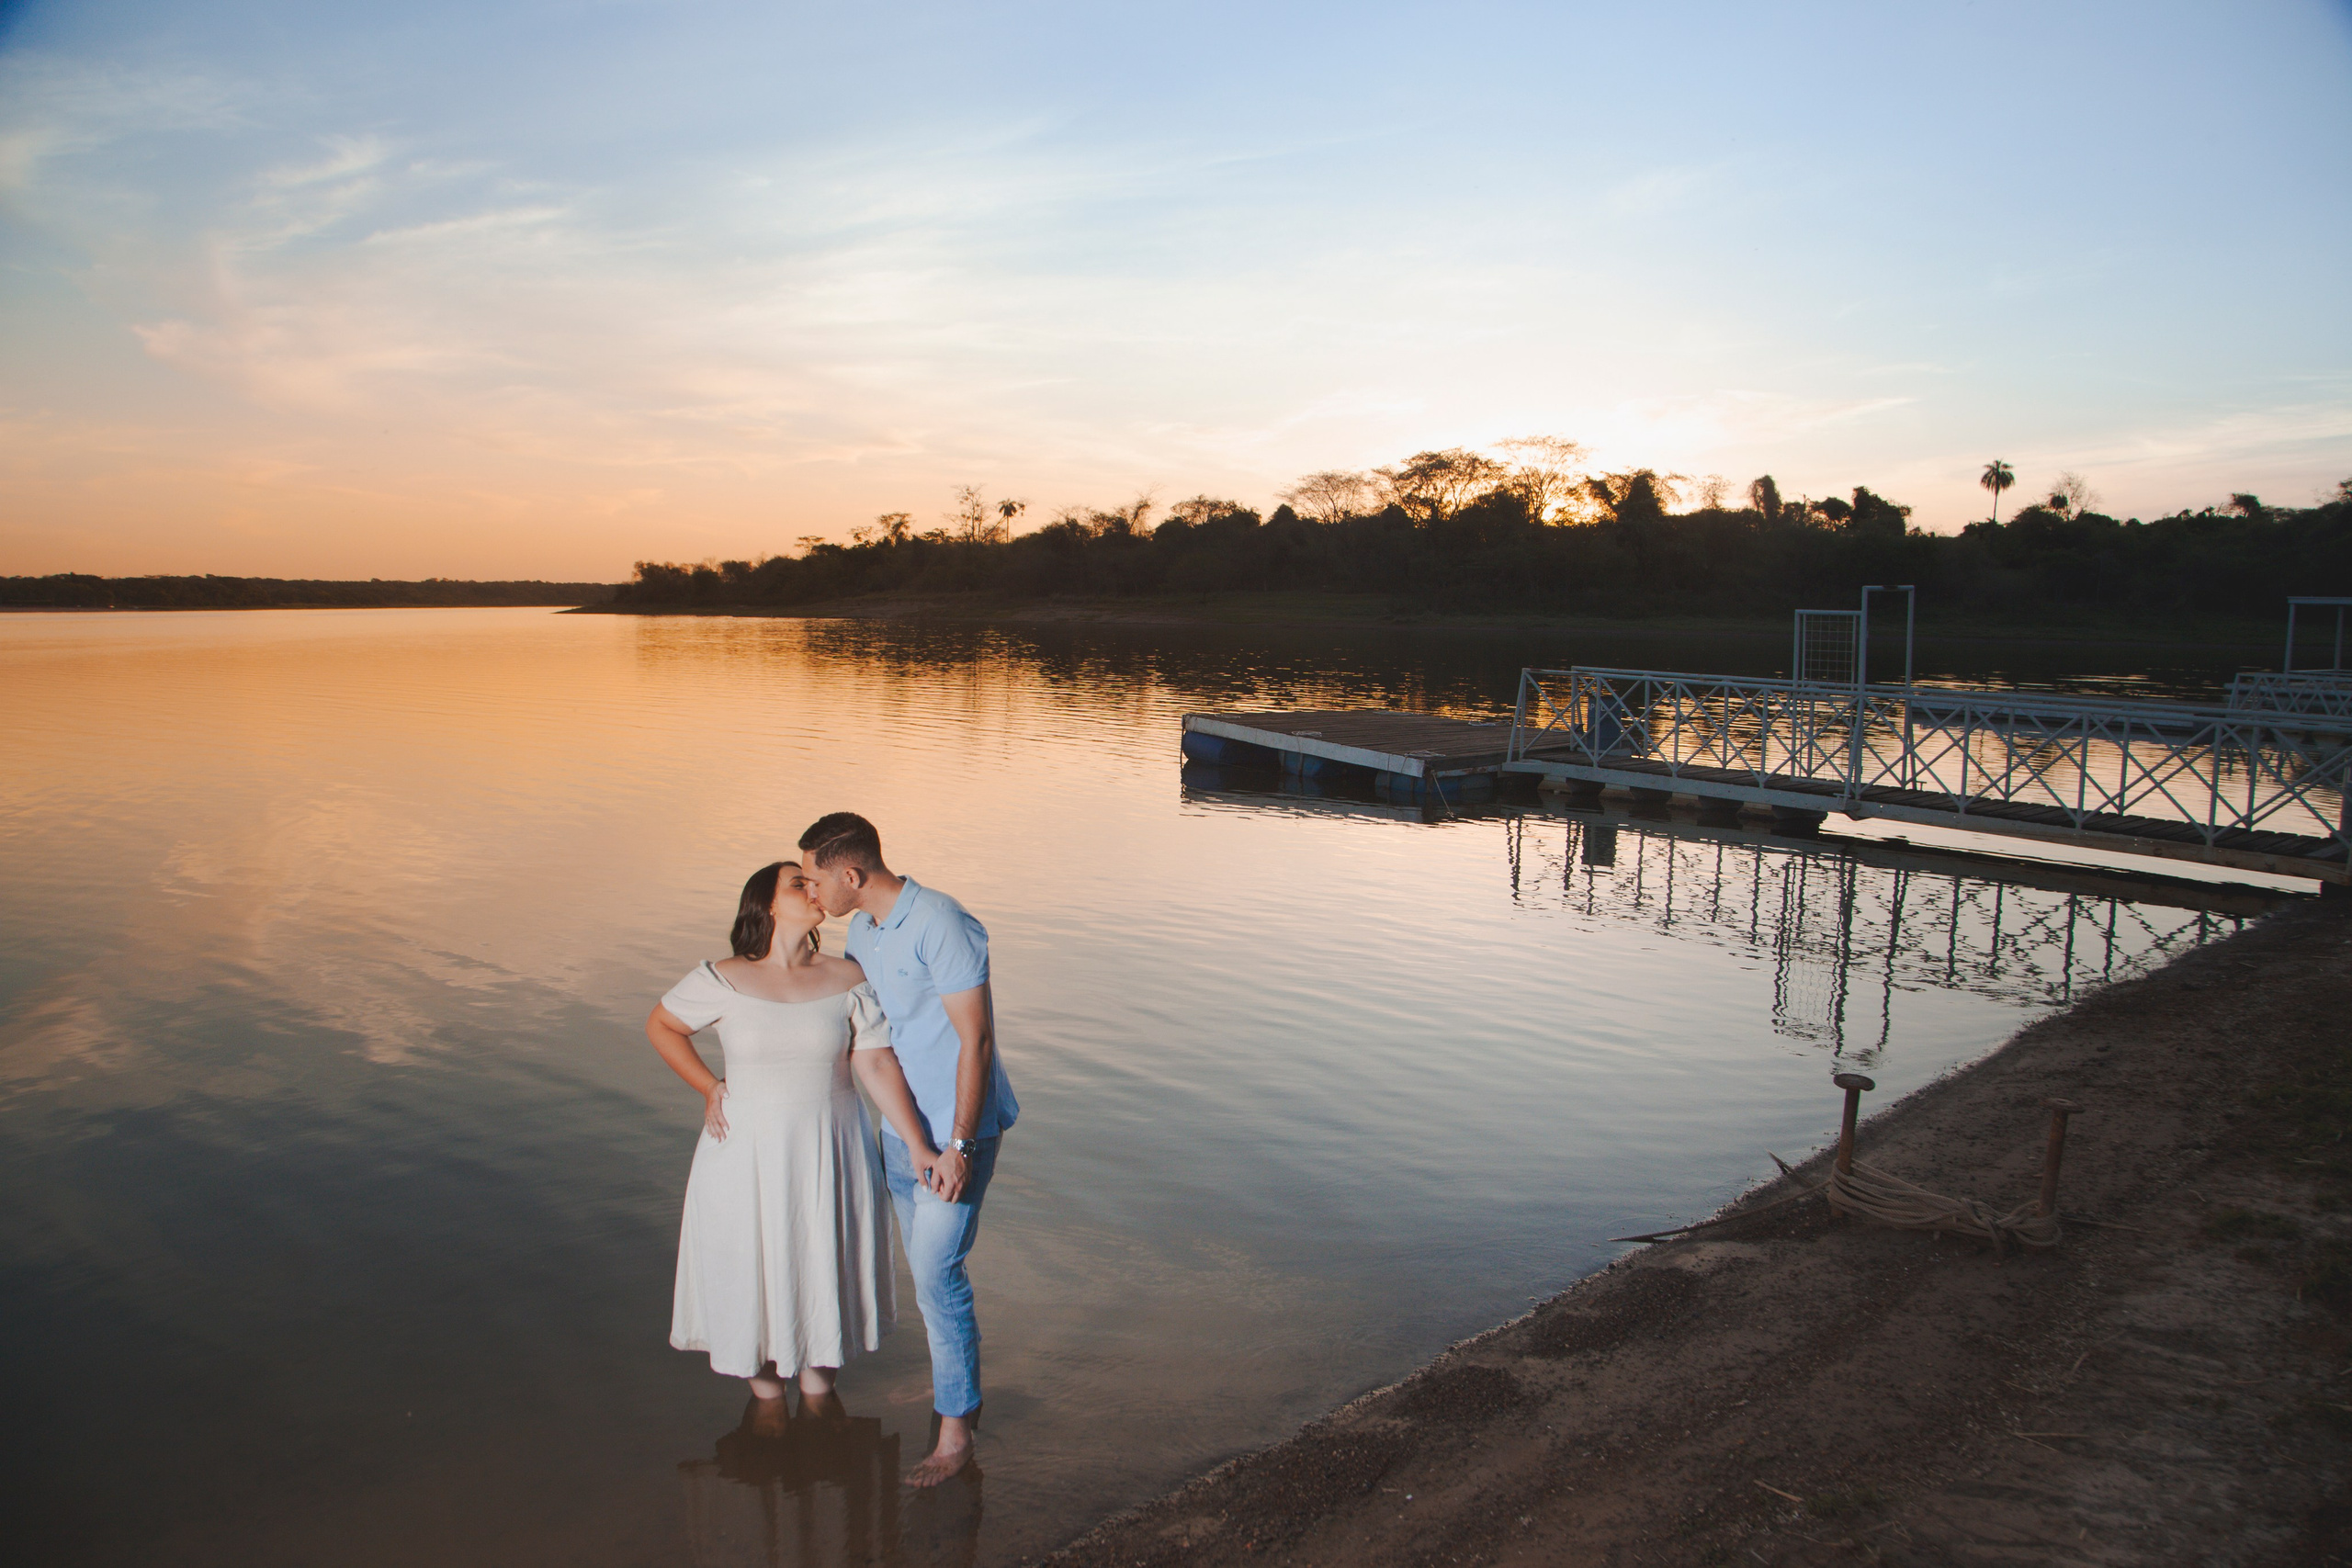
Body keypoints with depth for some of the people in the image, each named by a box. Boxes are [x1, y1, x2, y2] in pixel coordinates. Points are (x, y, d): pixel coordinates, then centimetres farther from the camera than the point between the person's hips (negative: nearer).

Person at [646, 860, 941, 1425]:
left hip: (830, 1152, 1)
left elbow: (878, 1064, -9)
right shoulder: (726, 981, -8)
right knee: (754, 1271, 11)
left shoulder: (847, 979, -5)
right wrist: (708, 1087, 0)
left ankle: (818, 1388, 37)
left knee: (826, 1268, 13)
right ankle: (768, 1395, 35)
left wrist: (917, 1145, -14)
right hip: (749, 1153, -1)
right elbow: (660, 1025, 8)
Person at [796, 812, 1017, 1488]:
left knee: (937, 1273, -7)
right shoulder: (860, 930, 5)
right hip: (900, 1128, 8)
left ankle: (955, 1433, 6)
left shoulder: (940, 924, -22)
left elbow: (975, 1039, -22)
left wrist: (959, 1146, -23)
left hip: (955, 1132, -8)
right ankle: (956, 1387, 37)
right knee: (924, 1267, 18)